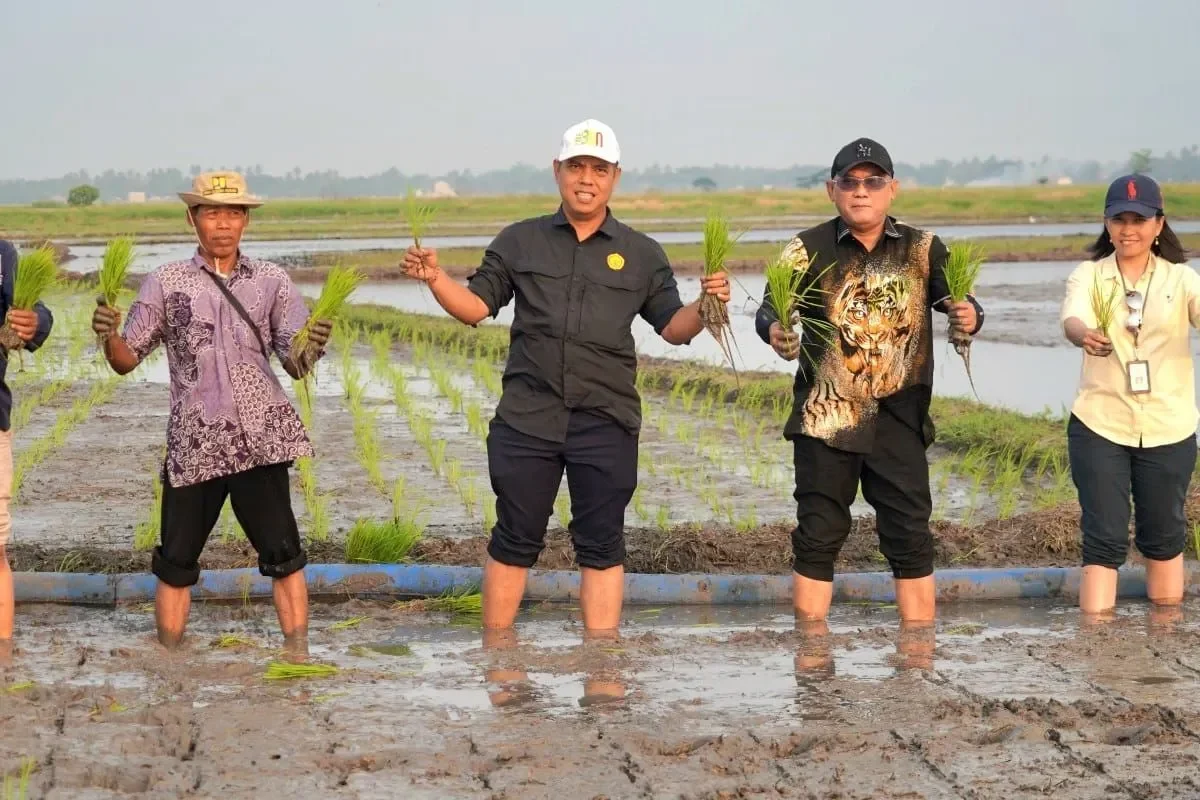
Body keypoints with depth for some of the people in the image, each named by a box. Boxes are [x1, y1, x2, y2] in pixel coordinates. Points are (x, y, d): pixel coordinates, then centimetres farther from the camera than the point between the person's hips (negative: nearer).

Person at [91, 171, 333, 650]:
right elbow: (126, 361, 6)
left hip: (260, 438, 0)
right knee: (176, 562, 5)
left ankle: (299, 660, 0)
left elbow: (295, 365, 3)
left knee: (283, 554, -4)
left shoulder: (271, 281, 6)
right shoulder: (166, 283, 5)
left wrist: (312, 348, -20)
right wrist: (108, 335, -16)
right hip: (194, 443, 0)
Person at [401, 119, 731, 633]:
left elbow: (673, 328, 6)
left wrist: (704, 307, -14)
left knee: (601, 546, 4)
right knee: (514, 541, 7)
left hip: (606, 423, 0)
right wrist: (434, 277, -10)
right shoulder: (520, 242, 8)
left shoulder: (641, 254, 8)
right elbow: (476, 306, 7)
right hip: (526, 418, 0)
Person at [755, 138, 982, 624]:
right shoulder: (808, 251, 0)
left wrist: (969, 316, -26)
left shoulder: (923, 250, 5)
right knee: (818, 537, 4)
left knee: (910, 538, 4)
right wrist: (775, 332, -34)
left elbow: (958, 303, -1)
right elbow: (771, 308, -11)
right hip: (825, 419, -1)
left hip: (899, 419, 1)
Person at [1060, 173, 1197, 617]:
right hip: (1099, 427, -1)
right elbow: (1072, 319, -20)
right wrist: (1085, 335, -44)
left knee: (1164, 535, 13)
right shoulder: (1088, 276, 0)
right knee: (1104, 538, -4)